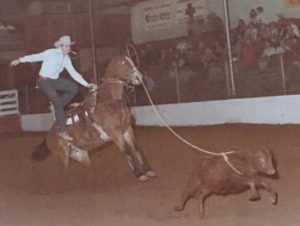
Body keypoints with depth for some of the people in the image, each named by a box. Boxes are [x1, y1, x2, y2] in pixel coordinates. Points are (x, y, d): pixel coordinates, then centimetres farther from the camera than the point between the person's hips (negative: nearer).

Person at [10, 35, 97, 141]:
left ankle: (57, 108, 2)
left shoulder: (66, 58, 3)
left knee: (74, 88, -7)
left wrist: (86, 84, -2)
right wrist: (20, 60, -25)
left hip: (55, 80, 7)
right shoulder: (51, 53, -16)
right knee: (57, 101, -19)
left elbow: (74, 73, 4)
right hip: (44, 81, -7)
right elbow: (36, 56, -18)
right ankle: (62, 131, -14)